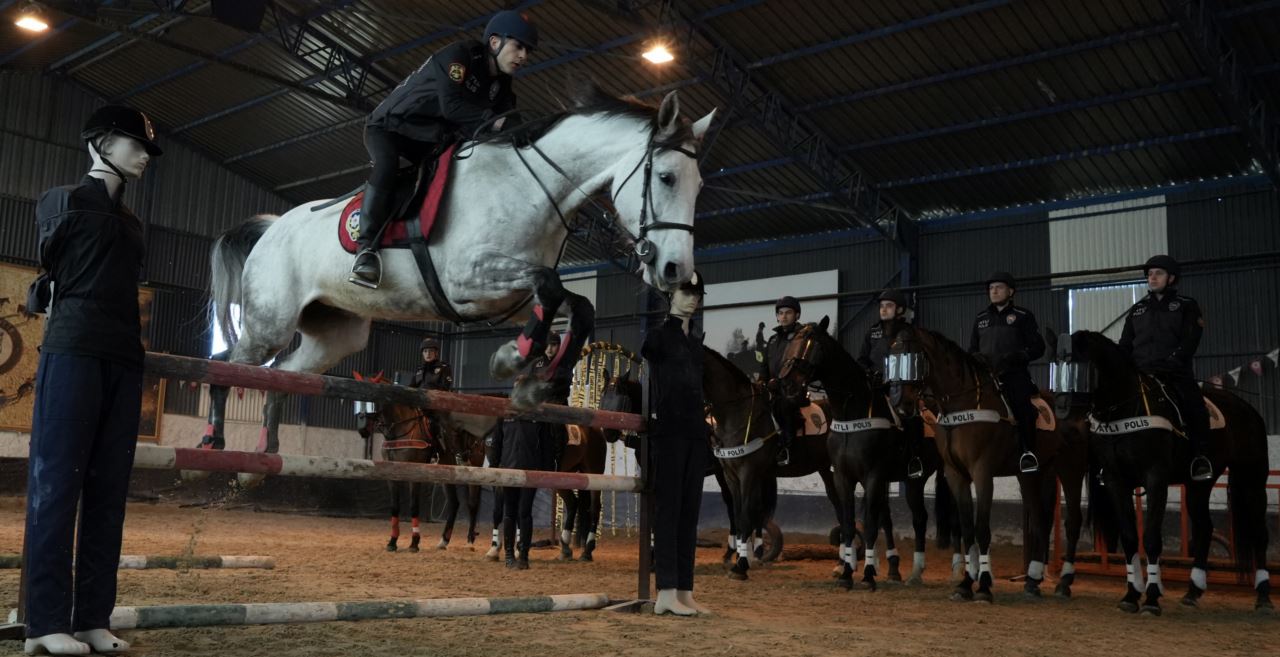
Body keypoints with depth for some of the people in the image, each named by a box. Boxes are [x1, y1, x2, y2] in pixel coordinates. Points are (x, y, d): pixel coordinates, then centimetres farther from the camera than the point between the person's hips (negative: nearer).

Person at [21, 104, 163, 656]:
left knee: (108, 490, 1)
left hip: (123, 360, 6)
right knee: (57, 482, -7)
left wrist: (132, 342, 14)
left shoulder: (131, 224, 22)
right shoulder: (63, 201, 6)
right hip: (73, 352, -6)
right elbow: (52, 263, 13)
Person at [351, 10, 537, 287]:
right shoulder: (458, 55, -23)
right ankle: (367, 248, -39)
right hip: (389, 125, -8)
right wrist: (492, 120, -38)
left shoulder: (500, 86, 1)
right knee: (387, 166, -35)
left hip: (428, 138, 8)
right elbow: (451, 105, -36)